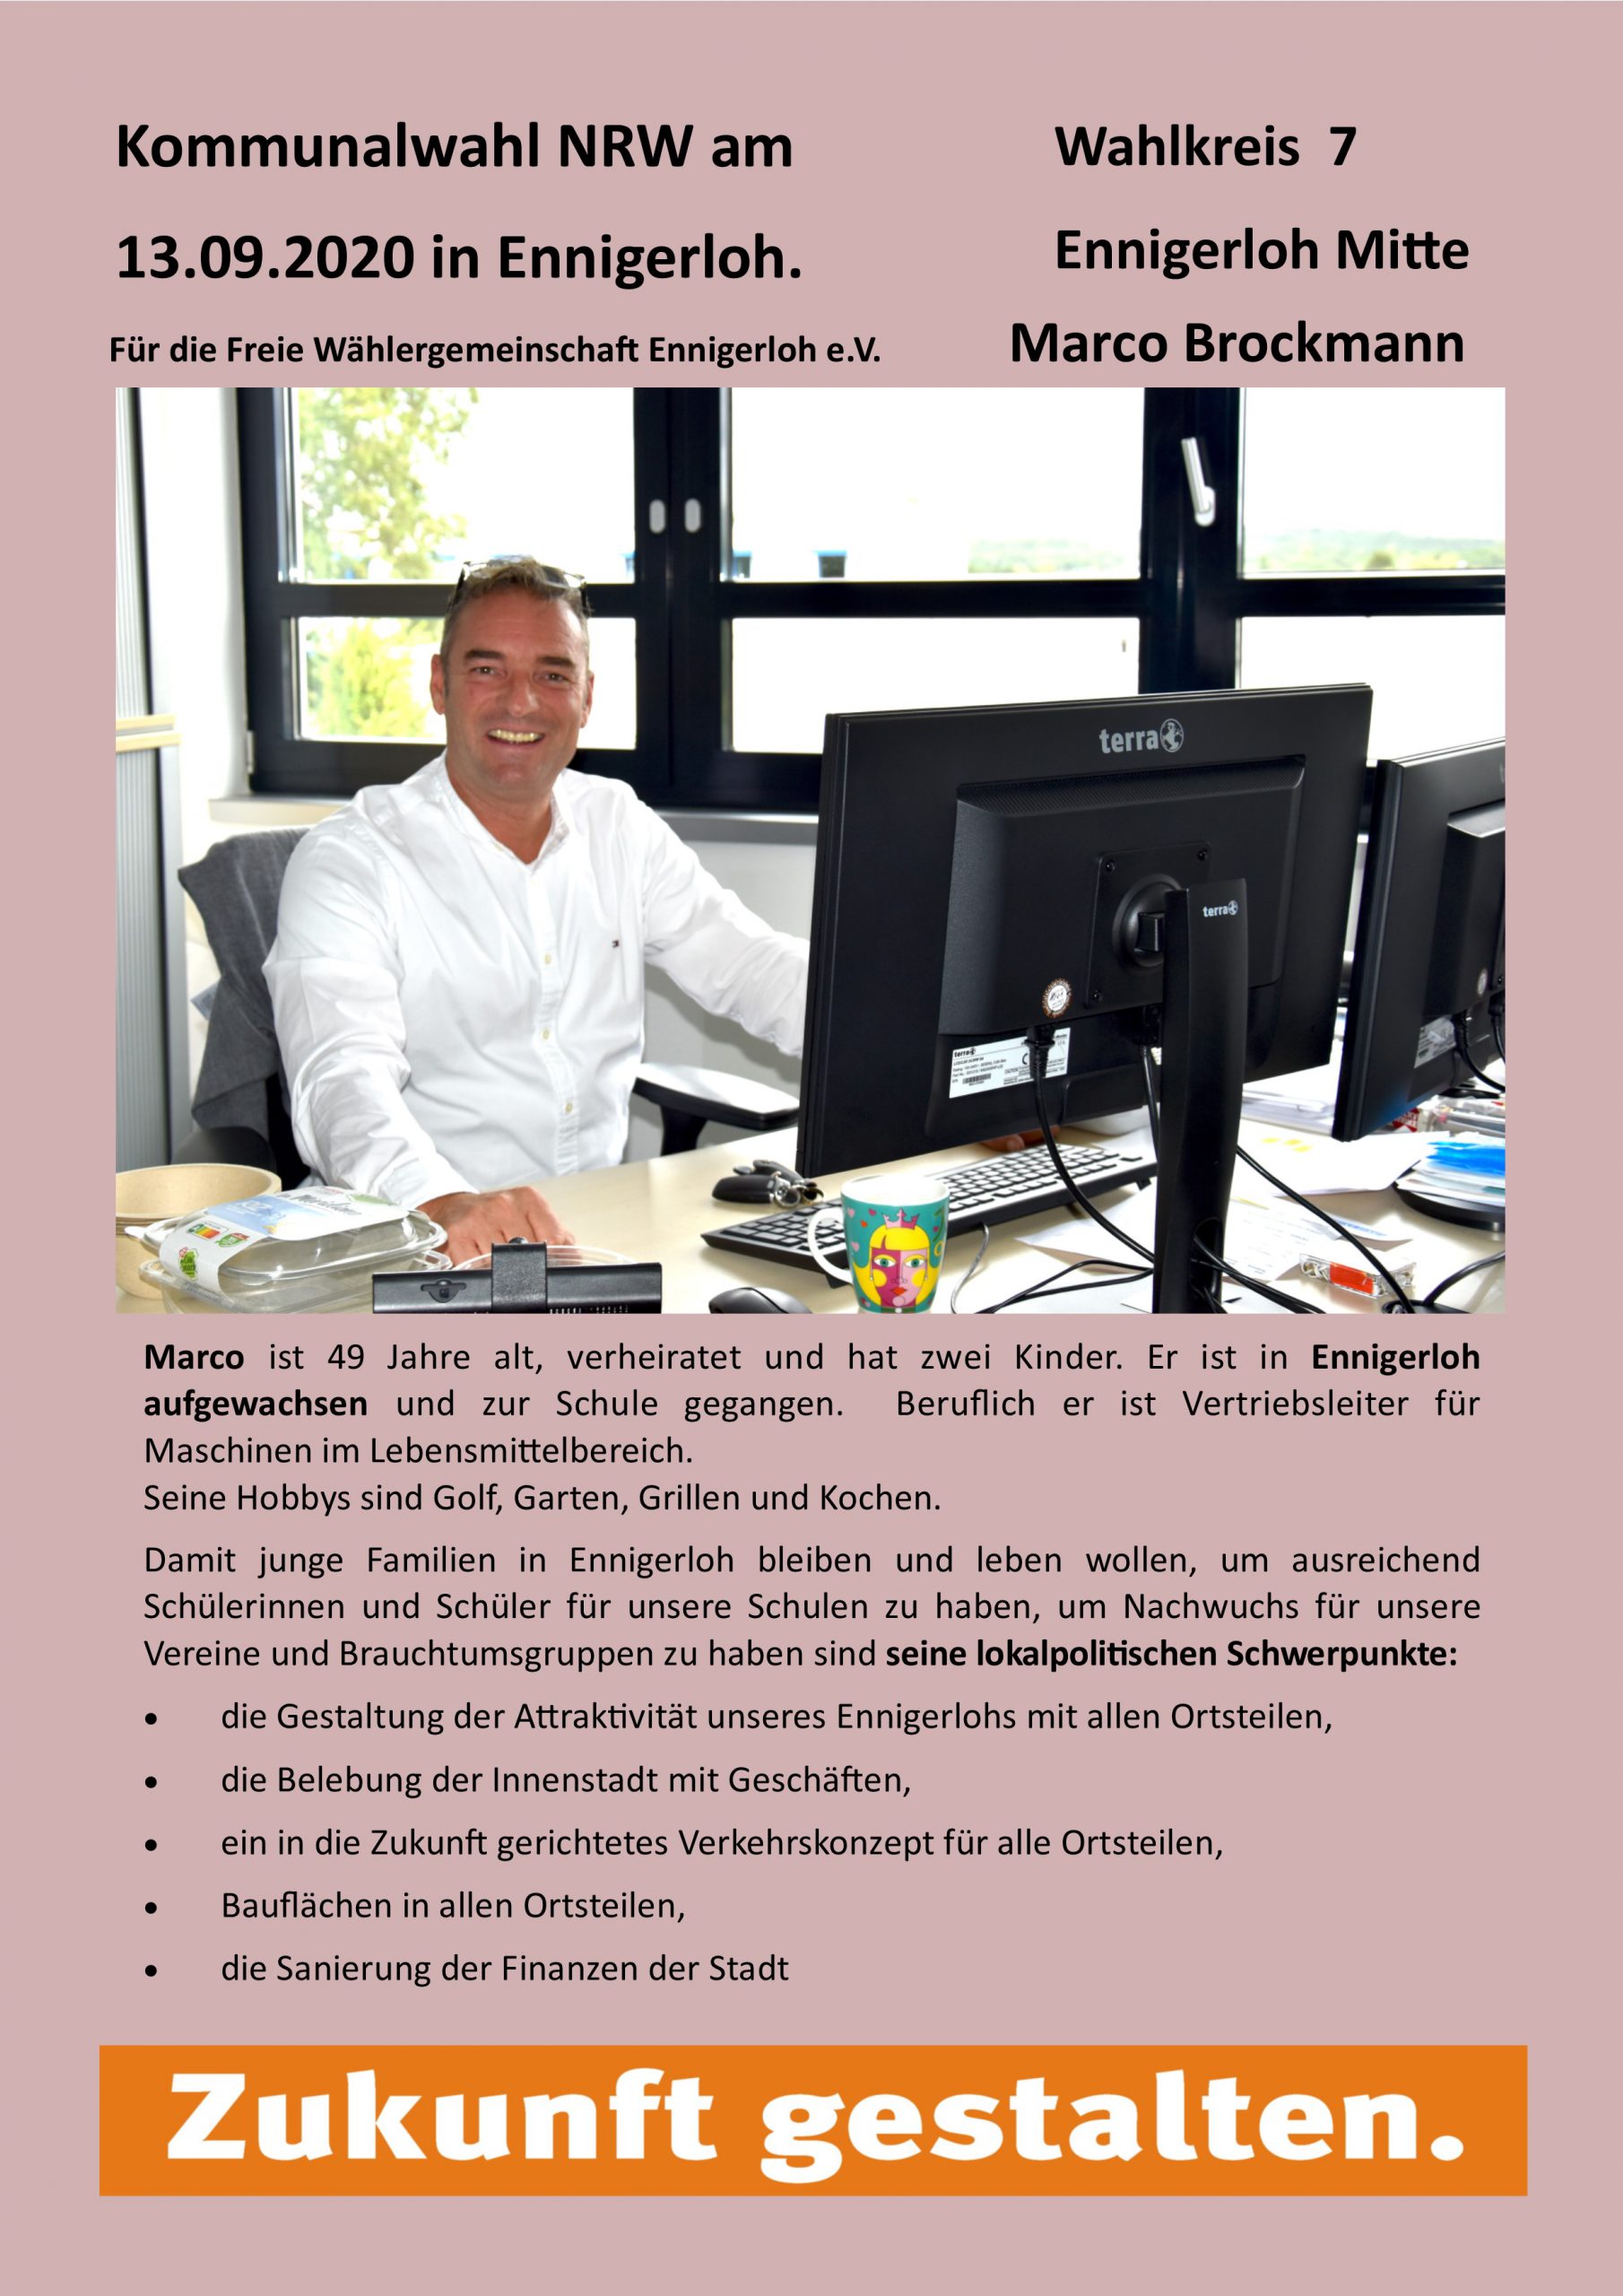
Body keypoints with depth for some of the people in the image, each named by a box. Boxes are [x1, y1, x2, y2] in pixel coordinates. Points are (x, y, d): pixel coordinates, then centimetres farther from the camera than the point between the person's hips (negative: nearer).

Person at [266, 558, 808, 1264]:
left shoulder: (620, 827, 12)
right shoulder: (348, 861, -7)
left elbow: (758, 969, 11)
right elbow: (342, 1078, -22)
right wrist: (447, 1201, -43)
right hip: (428, 1236, -3)